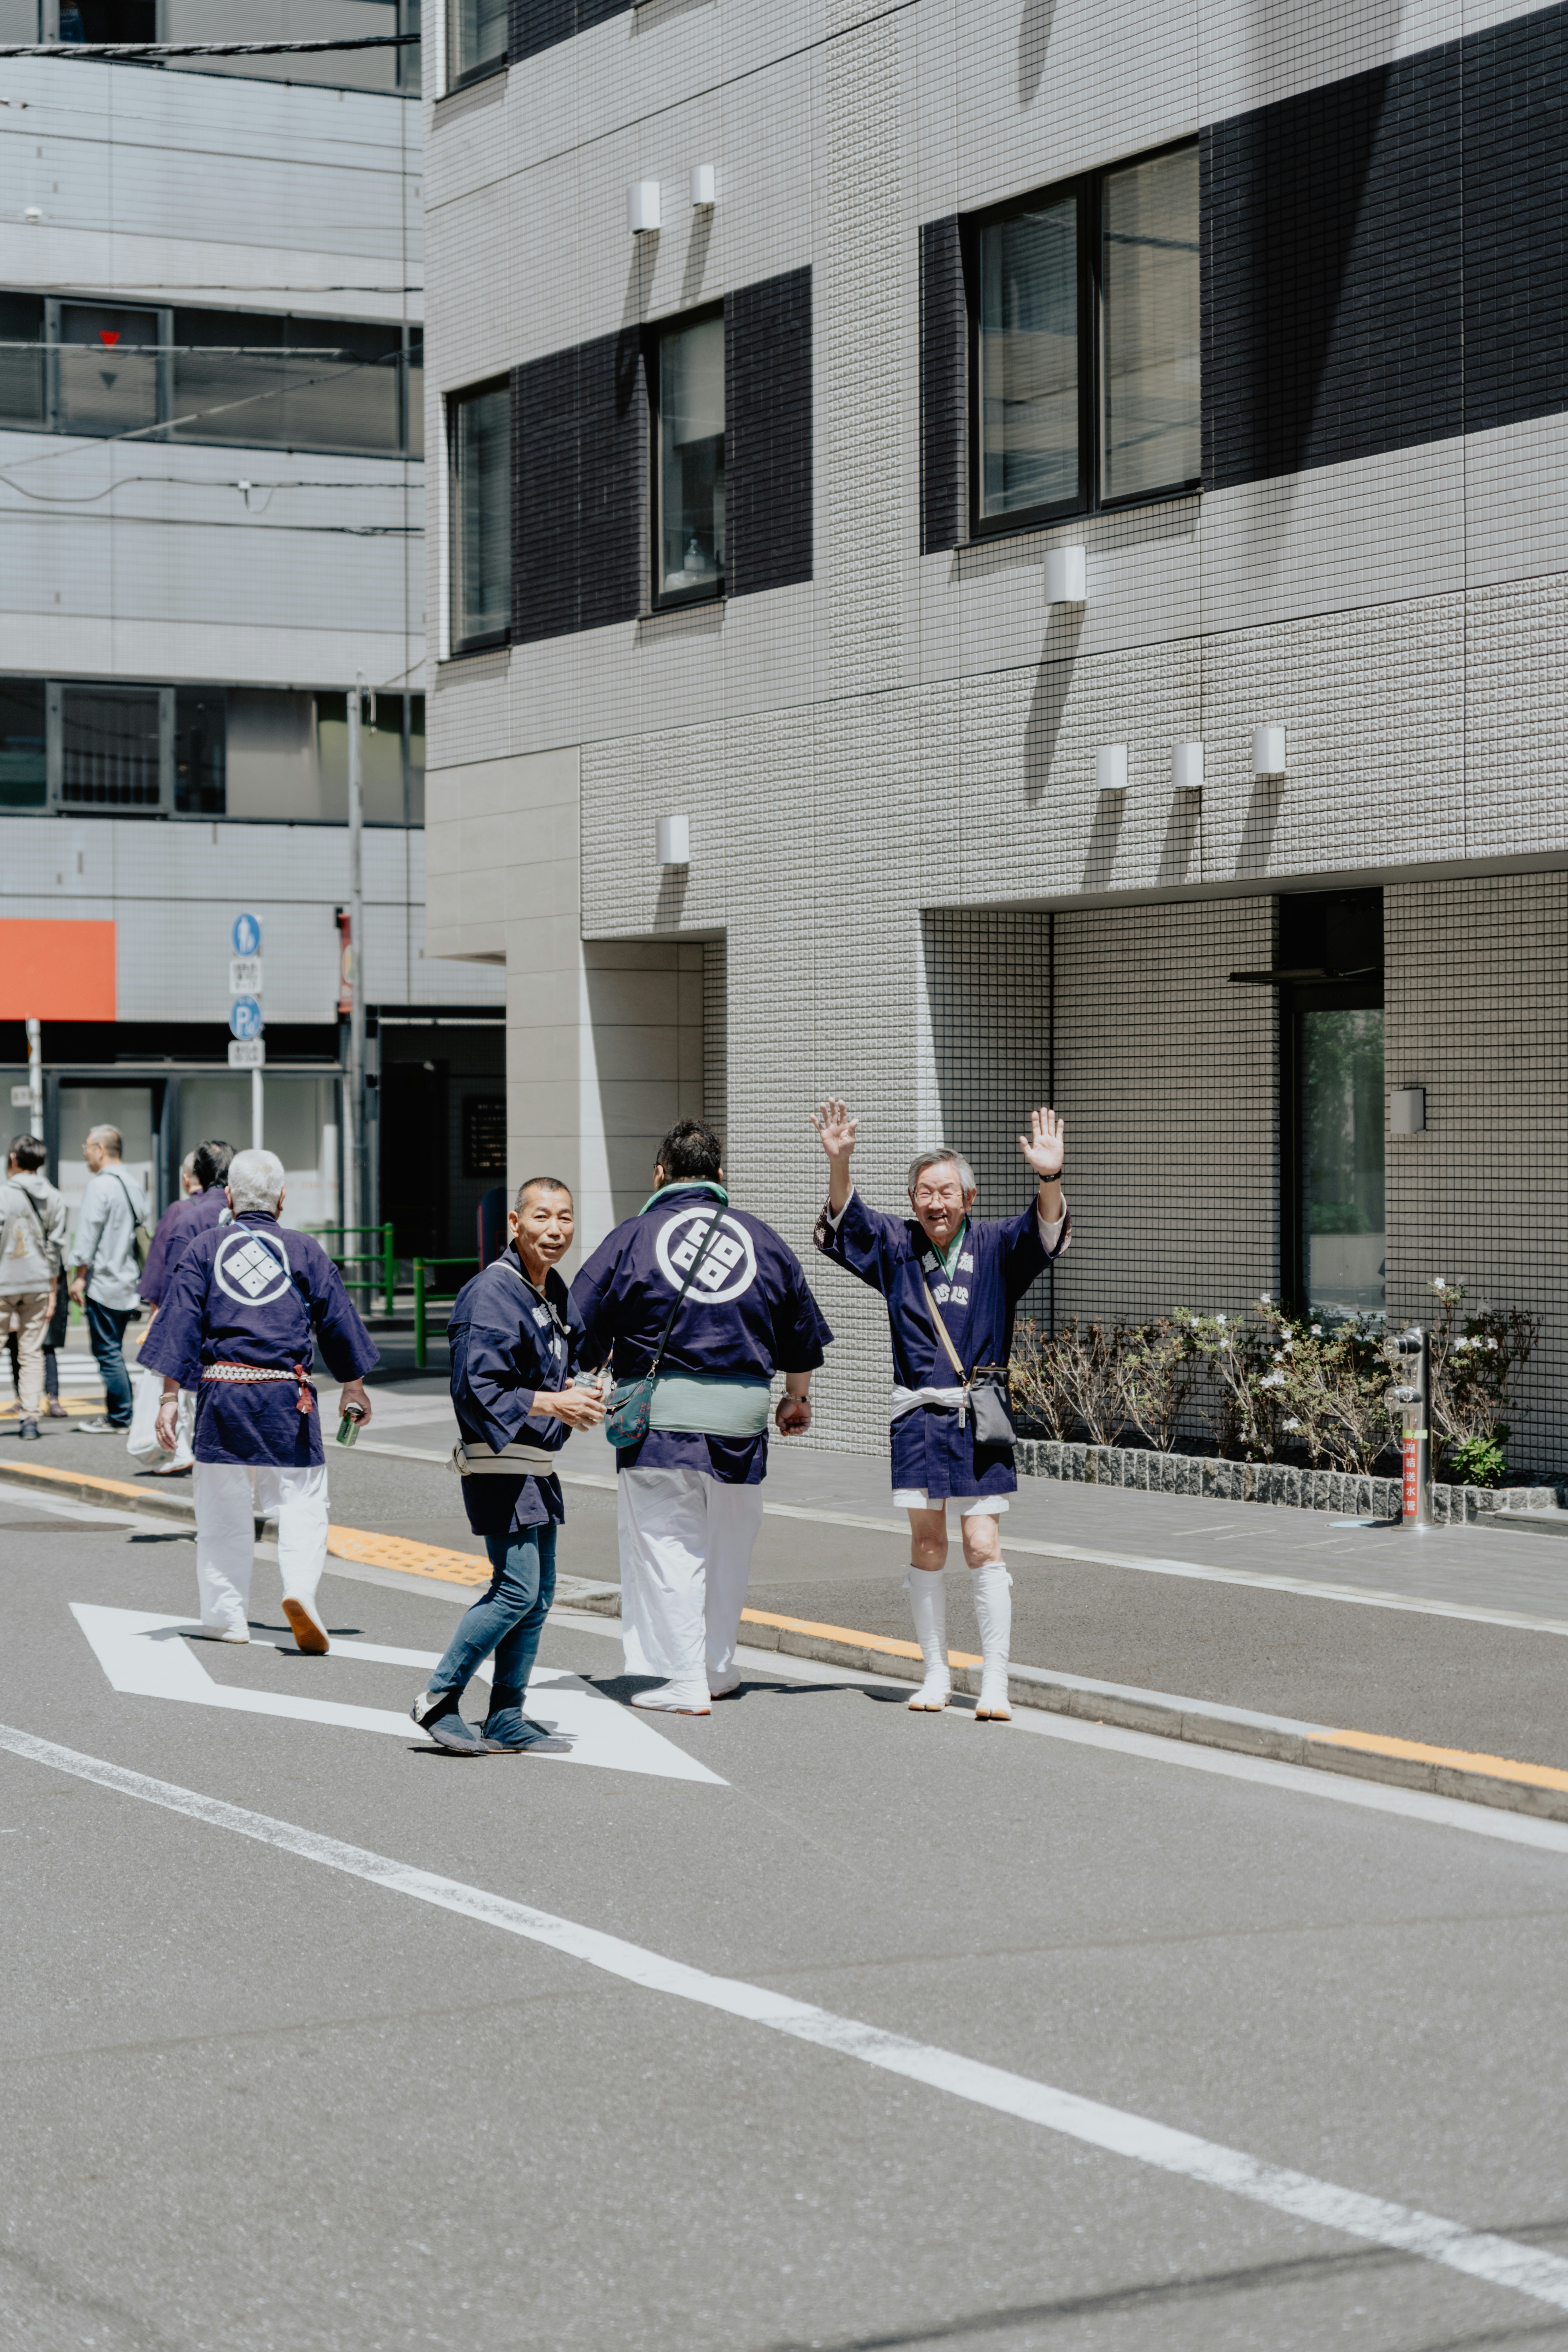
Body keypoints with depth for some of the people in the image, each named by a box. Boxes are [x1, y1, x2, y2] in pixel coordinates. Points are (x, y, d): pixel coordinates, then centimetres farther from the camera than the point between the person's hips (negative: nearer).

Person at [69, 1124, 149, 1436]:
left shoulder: (100, 1185, -12)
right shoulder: (133, 1185, 13)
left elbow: (88, 1233, -15)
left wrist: (80, 1276, -10)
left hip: (103, 1282, -8)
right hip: (128, 1282, 9)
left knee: (108, 1352, -4)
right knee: (113, 1351, 15)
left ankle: (119, 1419, -4)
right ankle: (121, 1412, 17)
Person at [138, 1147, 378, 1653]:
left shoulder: (206, 1248, 4)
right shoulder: (304, 1250, 4)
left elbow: (180, 1322, -1)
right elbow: (338, 1322, 10)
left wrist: (171, 1396, 1)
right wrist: (354, 1385, 23)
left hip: (222, 1391, 1)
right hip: (287, 1398, -1)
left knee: (222, 1510, 11)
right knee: (301, 1501, 4)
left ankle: (226, 1616, 17)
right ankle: (300, 1587, -20)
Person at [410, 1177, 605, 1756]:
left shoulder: (556, 1293, 13)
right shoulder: (491, 1296, -16)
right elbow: (479, 1390, -21)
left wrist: (580, 1398, 6)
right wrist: (554, 1404, -23)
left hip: (539, 1469, 9)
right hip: (500, 1465, -9)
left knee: (538, 1595, 9)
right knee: (517, 1590, -12)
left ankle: (506, 1720, 16)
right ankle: (439, 1698, 0)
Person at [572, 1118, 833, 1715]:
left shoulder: (633, 1237, -1)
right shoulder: (764, 1240, 10)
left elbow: (582, 1330, 1)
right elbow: (802, 1335, 19)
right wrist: (797, 1399, 36)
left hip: (658, 1413, -3)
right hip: (741, 1416, 3)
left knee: (666, 1547, 2)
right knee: (728, 1548, 17)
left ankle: (683, 1682, -1)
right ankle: (719, 1670, 27)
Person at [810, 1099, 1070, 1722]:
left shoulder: (994, 1246, -1)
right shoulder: (897, 1245, 6)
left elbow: (1043, 1233, -16)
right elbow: (845, 1221, -2)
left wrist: (1050, 1179, -36)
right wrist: (839, 1162, -21)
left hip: (979, 1419, -2)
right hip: (918, 1418, 2)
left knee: (982, 1547, -6)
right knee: (926, 1546, 7)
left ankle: (994, 1682, -3)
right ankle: (936, 1675, 17)